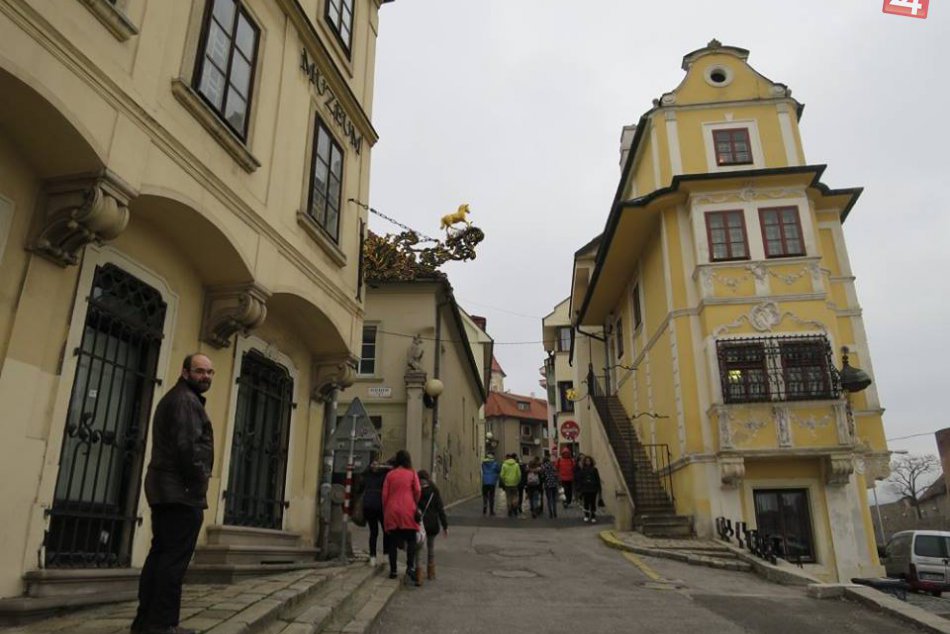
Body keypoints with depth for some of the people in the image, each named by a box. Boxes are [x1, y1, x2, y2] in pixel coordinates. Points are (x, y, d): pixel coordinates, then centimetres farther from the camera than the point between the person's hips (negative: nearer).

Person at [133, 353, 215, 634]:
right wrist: (200, 483, -13)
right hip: (181, 490, -11)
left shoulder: (172, 398, 23)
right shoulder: (187, 400, -10)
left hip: (163, 487, 11)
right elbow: (187, 446, -21)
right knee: (175, 558, -7)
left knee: (160, 553, 12)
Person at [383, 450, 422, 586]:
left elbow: (384, 494, 6)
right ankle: (410, 568, -14)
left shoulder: (390, 475, 8)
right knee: (411, 541, 1)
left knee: (393, 542, 9)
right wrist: (415, 504, 10)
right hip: (407, 511, -2)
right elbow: (418, 491, -6)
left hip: (392, 511, 2)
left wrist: (385, 511, 15)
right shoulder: (412, 474, 3)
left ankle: (393, 571, 12)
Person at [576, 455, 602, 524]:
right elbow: (578, 480, 1)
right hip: (585, 489, 0)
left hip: (593, 490, 0)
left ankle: (593, 517, 11)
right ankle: (586, 516, 21)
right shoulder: (581, 470, 0)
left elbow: (598, 480, 5)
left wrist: (599, 489, 2)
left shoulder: (594, 470, 2)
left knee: (593, 503, 2)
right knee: (586, 503, 6)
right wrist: (579, 490, -3)